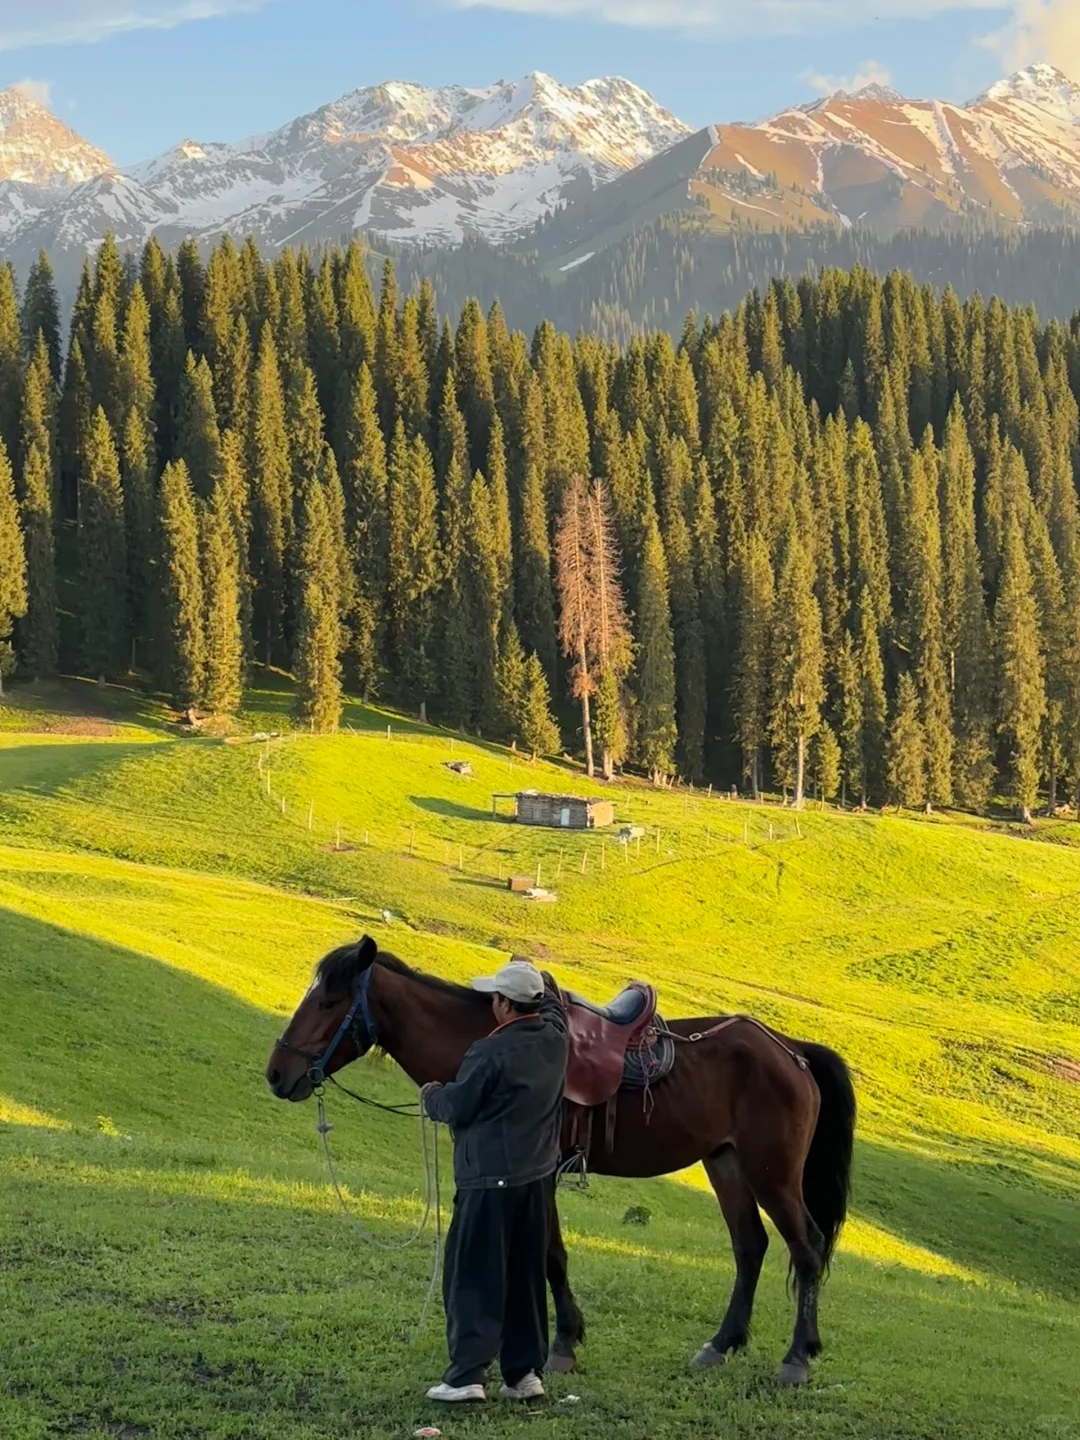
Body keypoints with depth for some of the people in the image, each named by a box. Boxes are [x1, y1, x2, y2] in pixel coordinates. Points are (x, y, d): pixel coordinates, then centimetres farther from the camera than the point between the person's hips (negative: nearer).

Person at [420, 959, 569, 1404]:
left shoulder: (491, 1052, -20)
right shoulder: (556, 1039, 2)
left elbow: (457, 1107, -11)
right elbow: (552, 1002, 26)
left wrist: (431, 1096, 9)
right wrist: (531, 974, 37)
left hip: (490, 1180, -7)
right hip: (539, 1178, 7)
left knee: (472, 1276, -1)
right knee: (526, 1279, 15)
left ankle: (467, 1374, -6)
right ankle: (525, 1371, 18)